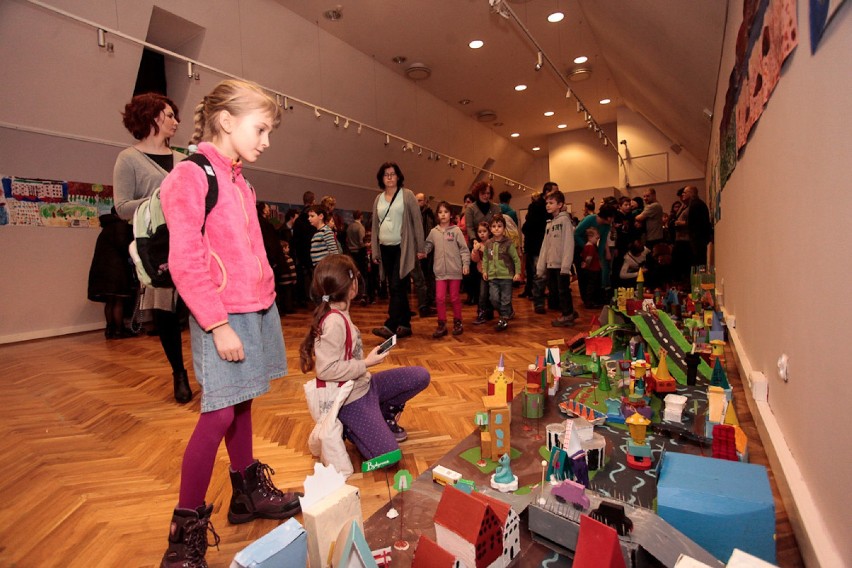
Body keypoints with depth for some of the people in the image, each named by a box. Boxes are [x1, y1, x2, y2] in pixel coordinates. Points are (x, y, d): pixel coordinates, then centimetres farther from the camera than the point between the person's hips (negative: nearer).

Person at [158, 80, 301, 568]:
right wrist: (218, 325, -18)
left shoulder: (238, 180, 15)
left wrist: (265, 300, 14)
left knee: (242, 403, 16)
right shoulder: (189, 175, -10)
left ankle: (249, 491, 32)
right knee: (220, 414, -3)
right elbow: (186, 262, -16)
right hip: (223, 316, -7)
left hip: (258, 309, 8)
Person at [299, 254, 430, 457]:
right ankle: (345, 428, 9)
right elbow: (326, 369, -29)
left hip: (363, 384, 9)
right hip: (350, 399, -9)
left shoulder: (339, 314, 3)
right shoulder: (333, 321, -26)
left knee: (421, 376, 5)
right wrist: (367, 363, -23)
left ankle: (384, 417, 20)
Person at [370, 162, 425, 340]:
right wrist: (375, 251, 11)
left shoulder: (407, 195, -1)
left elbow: (417, 221, -3)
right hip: (385, 249, 6)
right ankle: (405, 325, 16)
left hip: (402, 248, -5)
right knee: (394, 289, 8)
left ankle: (390, 326, -12)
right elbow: (375, 226, 14)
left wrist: (420, 248, -7)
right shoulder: (378, 199, 13)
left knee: (397, 287, -11)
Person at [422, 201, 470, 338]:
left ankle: (457, 323, 22)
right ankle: (442, 325, 12)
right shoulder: (433, 232, 5)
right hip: (440, 271, 2)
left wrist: (466, 263, -10)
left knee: (455, 298, 8)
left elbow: (464, 249, -2)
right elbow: (428, 246, 7)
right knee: (440, 298, 1)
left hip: (455, 270, -2)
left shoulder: (456, 230, -1)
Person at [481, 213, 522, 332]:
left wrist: (517, 273, -6)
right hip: (492, 277, 4)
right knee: (494, 299, 0)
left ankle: (504, 319, 14)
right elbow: (485, 259, 15)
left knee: (505, 300, 2)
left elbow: (516, 259, -3)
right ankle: (509, 312, 23)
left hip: (506, 276, -4)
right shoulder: (488, 244, 6)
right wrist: (484, 270, 7)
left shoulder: (508, 243, -6)